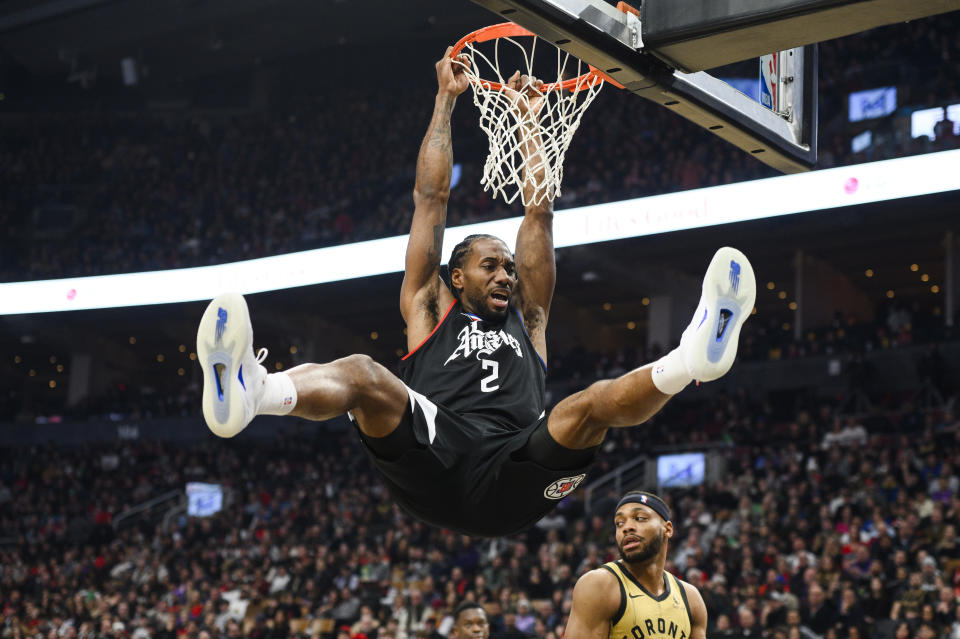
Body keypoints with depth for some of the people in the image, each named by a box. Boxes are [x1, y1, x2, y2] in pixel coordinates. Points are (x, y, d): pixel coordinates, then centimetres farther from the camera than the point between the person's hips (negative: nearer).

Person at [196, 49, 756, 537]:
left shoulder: (528, 321, 35)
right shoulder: (431, 310, 30)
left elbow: (539, 211, 37)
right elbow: (432, 198, 30)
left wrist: (527, 119, 41)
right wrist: (446, 100, 34)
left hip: (512, 486, 2)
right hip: (433, 465, -2)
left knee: (599, 401, -24)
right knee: (363, 374, -30)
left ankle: (695, 356, -56)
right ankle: (246, 390, -61)